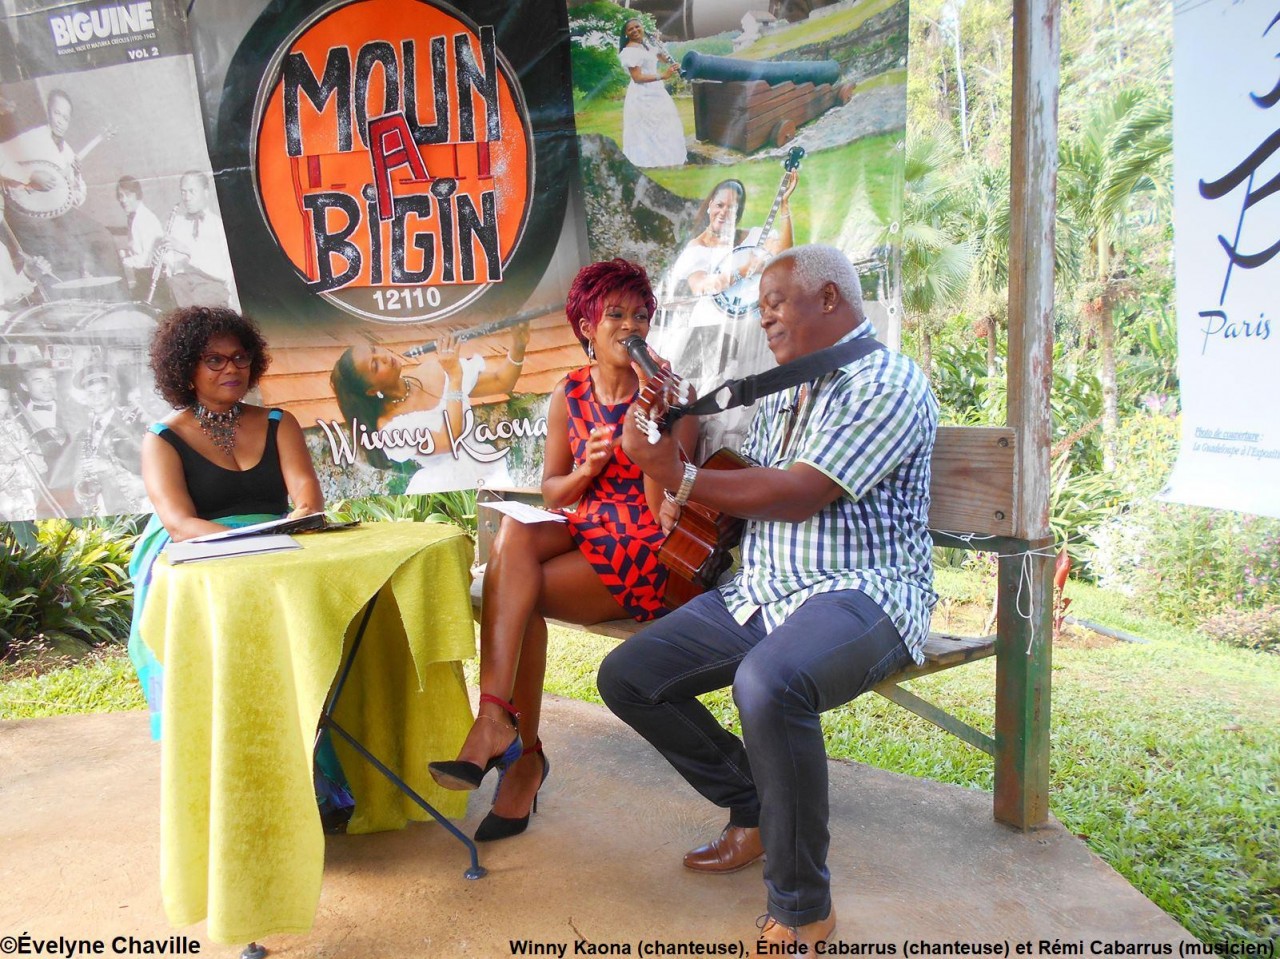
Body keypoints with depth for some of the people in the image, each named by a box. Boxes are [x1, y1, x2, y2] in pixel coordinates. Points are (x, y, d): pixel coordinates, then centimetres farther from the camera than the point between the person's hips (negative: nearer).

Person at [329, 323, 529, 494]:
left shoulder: (435, 373, 0)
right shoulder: (389, 425, -12)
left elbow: (502, 382, 3)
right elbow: (450, 440, -25)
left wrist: (518, 345, -16)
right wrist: (454, 377, -24)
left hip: (492, 470, 3)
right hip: (454, 489, -3)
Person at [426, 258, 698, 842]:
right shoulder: (570, 395, 9)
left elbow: (665, 510, -12)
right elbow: (551, 494, 11)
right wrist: (585, 470, -10)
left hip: (646, 553, -4)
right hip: (584, 532, 5)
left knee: (511, 591, -24)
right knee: (514, 533, -30)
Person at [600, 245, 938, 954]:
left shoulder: (886, 382, -8)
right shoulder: (781, 392, 20)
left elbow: (797, 496, -18)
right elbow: (744, 487, 16)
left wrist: (681, 478, -11)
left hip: (859, 590, -9)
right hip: (761, 590, 9)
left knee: (767, 682, -39)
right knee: (625, 677, -1)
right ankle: (757, 811, 16)